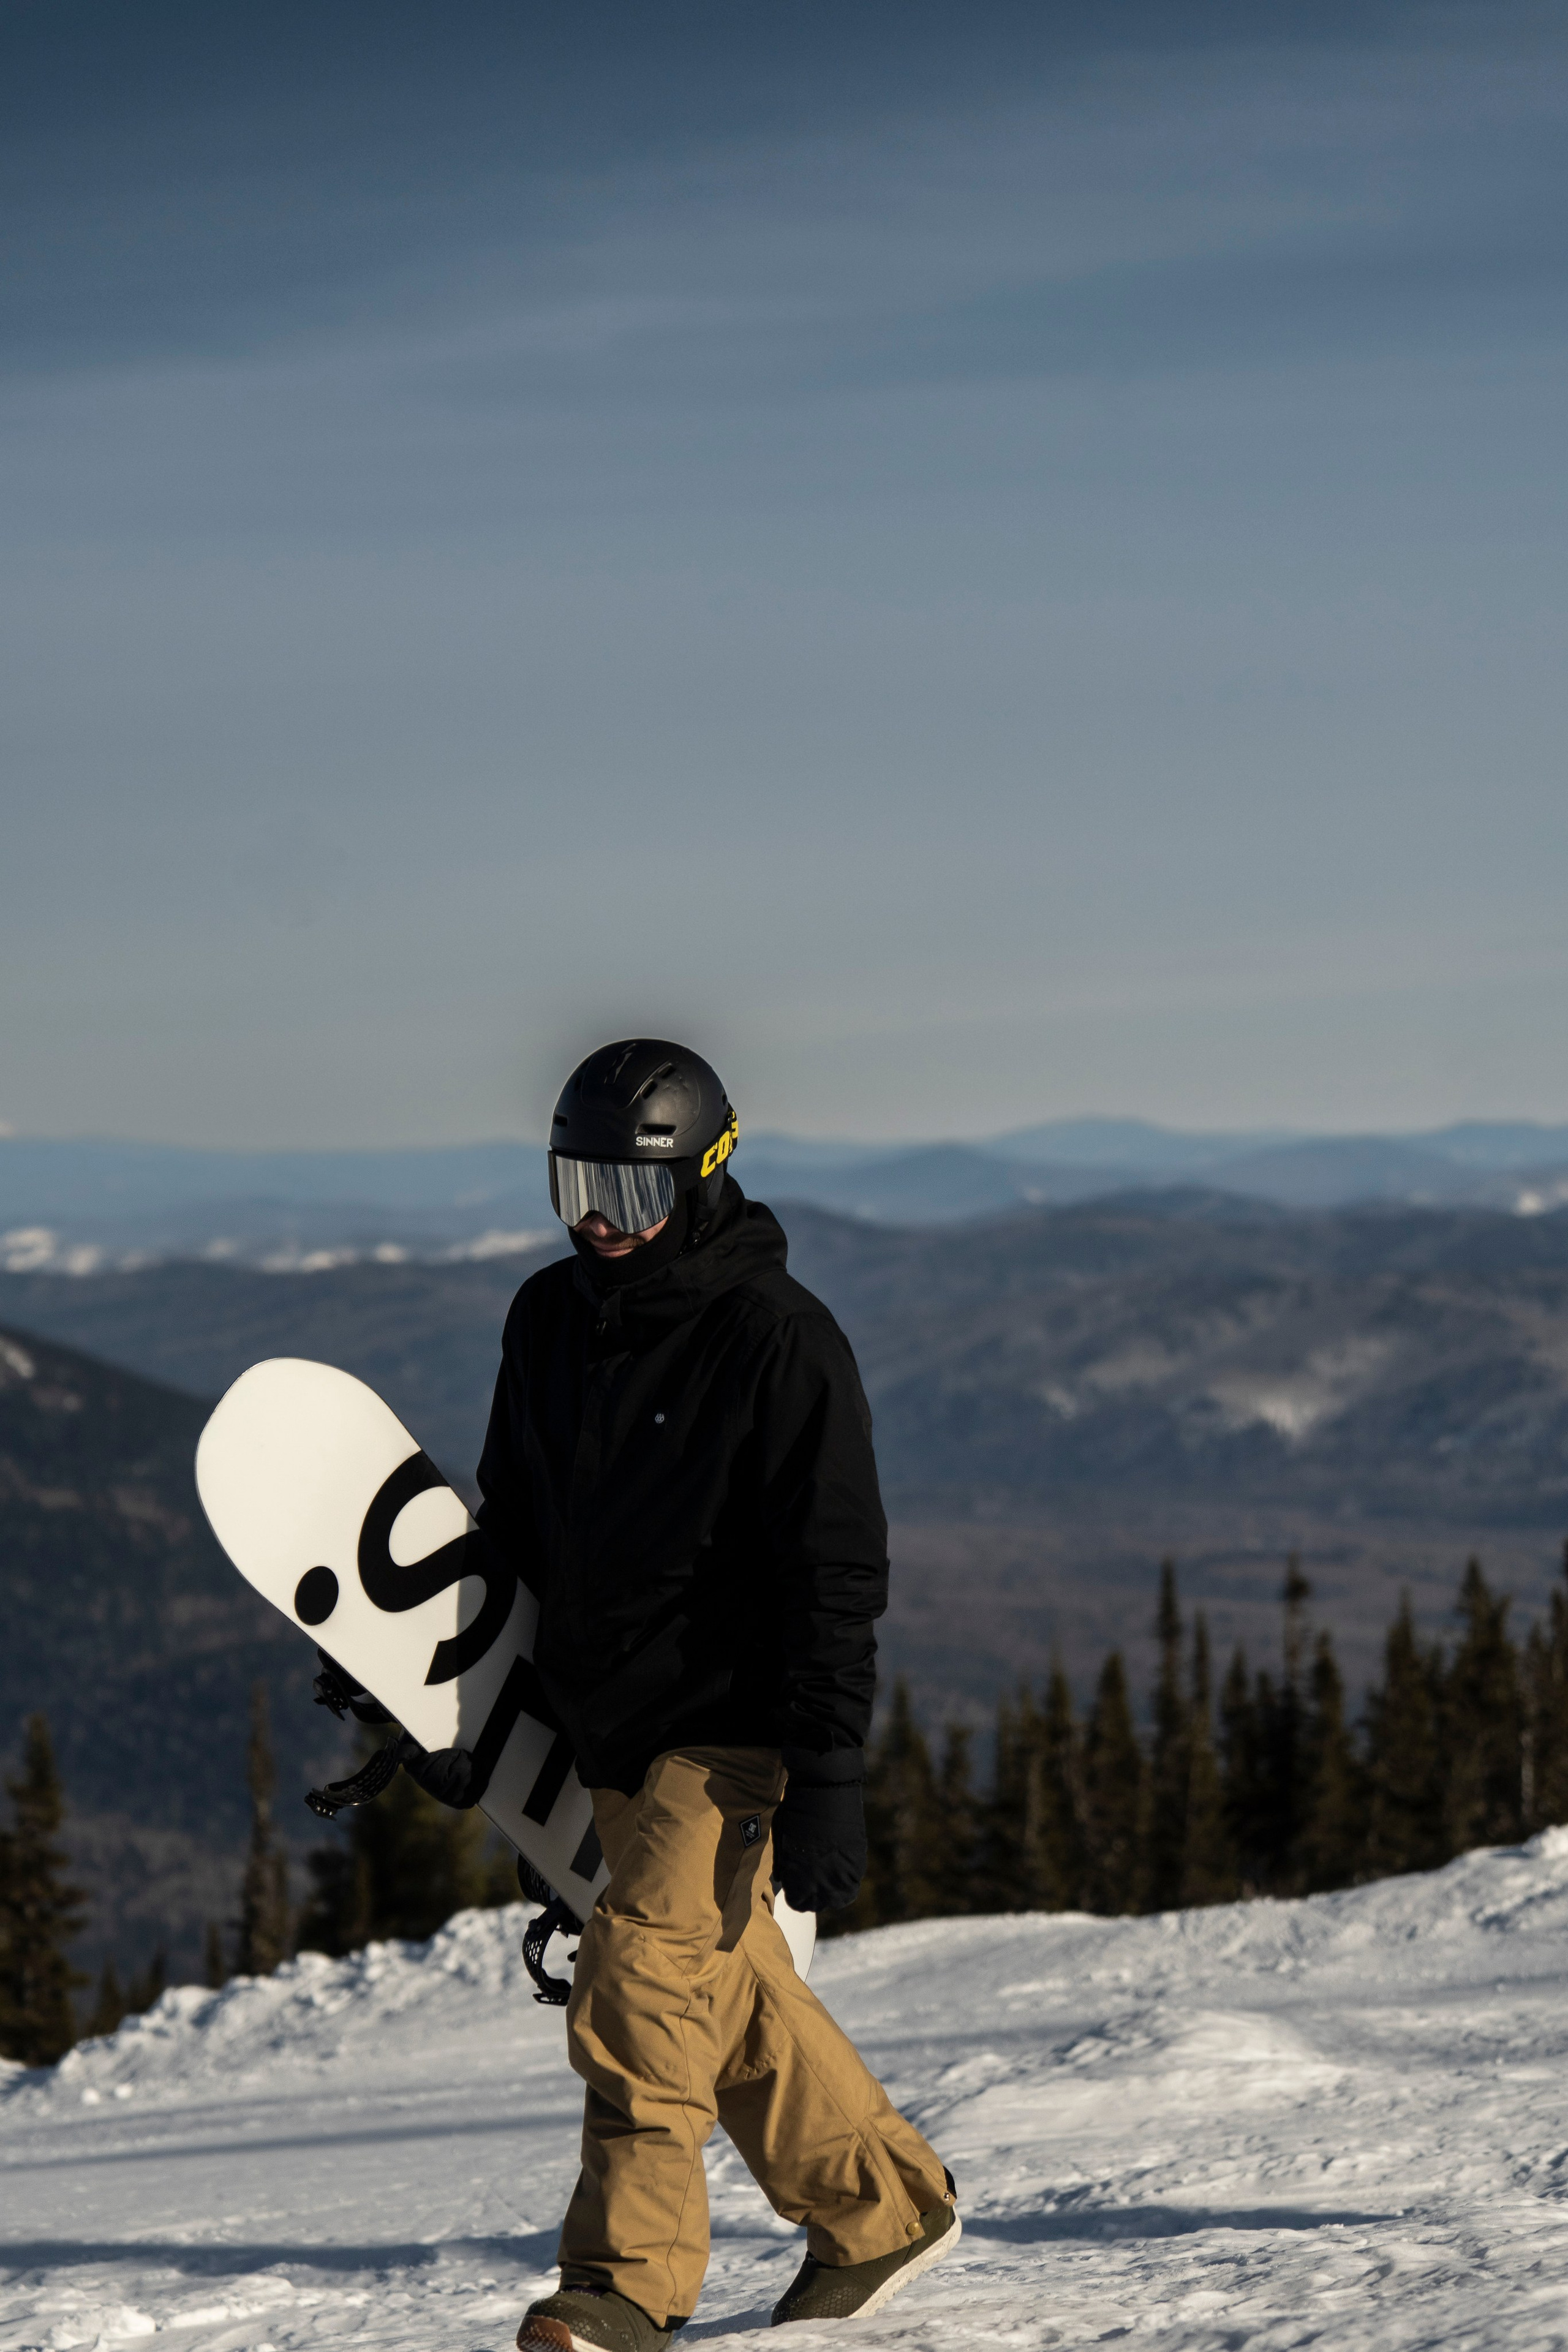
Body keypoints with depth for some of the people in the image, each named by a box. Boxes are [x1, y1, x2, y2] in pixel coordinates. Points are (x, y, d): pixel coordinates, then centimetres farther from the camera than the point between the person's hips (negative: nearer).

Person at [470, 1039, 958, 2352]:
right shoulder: (550, 1321, 7)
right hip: (609, 1726, 7)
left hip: (733, 1724, -7)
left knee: (644, 1975, -17)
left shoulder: (779, 1340, -13)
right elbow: (512, 1527, 20)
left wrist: (828, 1778, -19)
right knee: (733, 1992, 14)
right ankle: (883, 2209, 28)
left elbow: (834, 1577, -14)